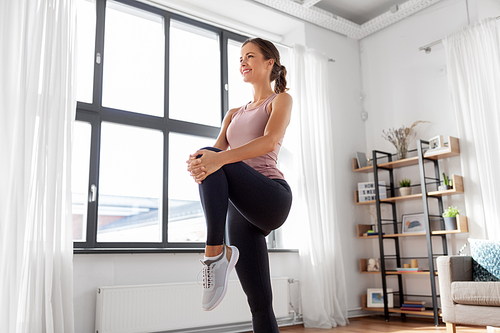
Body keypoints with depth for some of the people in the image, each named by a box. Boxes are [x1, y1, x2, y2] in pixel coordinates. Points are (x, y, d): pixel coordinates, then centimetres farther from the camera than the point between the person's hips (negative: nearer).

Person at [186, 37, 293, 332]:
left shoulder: (280, 100, 8)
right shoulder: (234, 114, 26)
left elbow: (270, 141, -13)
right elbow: (215, 151, 9)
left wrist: (219, 158, -29)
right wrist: (197, 163, -17)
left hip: (272, 196, -5)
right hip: (241, 206, 6)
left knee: (212, 156, -29)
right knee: (259, 303, 2)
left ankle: (216, 252, -30)